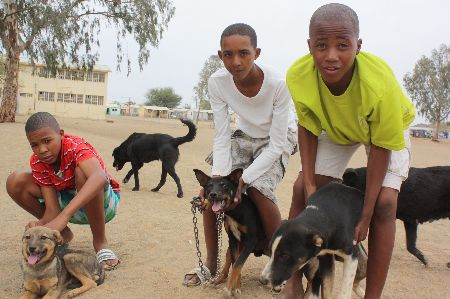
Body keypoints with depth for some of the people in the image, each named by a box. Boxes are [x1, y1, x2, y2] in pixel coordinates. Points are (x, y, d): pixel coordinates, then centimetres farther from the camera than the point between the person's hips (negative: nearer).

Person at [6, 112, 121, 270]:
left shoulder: (76, 146, -29)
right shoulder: (37, 162, -14)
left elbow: (99, 177, -51)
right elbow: (52, 210, -18)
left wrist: (63, 217, -58)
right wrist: (40, 225, -42)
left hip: (102, 203, -5)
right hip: (67, 204, 5)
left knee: (81, 171, -37)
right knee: (16, 182, -13)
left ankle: (100, 241, -17)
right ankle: (63, 234, 4)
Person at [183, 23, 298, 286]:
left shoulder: (278, 84, -35)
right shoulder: (217, 82, -25)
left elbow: (276, 144, -29)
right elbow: (222, 137, -18)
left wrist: (243, 180, -34)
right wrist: (219, 176, -30)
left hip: (279, 137, -4)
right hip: (244, 135, 4)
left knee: (258, 190, -25)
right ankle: (211, 264, 8)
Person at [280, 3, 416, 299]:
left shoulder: (380, 83, -42)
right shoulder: (298, 75, -32)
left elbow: (380, 147, -28)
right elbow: (307, 128, -14)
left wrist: (366, 214, -24)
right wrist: (310, 183, -18)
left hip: (389, 128, -3)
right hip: (335, 127, 3)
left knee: (384, 203, -18)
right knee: (301, 190, -6)